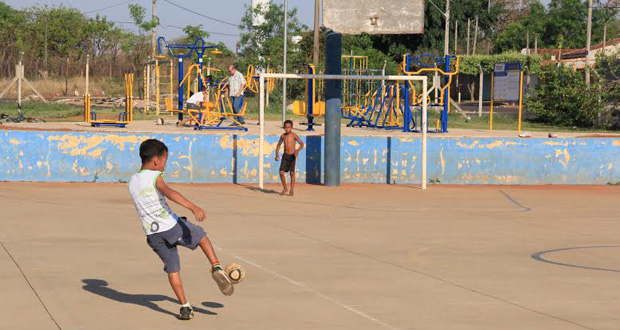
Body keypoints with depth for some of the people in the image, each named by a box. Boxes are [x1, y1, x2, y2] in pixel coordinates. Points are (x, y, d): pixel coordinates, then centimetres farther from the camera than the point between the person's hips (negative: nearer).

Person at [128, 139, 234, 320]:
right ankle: (216, 267, 4)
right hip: (172, 227, -5)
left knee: (172, 268, 14)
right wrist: (192, 207, -38)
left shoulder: (132, 181, 12)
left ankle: (185, 307, 12)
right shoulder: (154, 176, -8)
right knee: (201, 235, 21)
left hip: (153, 235, 5)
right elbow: (169, 192, -27)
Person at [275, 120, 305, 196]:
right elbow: (278, 145, 20)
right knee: (281, 172, -6)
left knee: (292, 173, -3)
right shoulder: (283, 136, 7)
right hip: (285, 156, 4)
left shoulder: (294, 135, -7)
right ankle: (285, 188, 12)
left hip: (292, 156, -4)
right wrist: (277, 154, 7)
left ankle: (291, 191, 6)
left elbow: (302, 144, -10)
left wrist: (297, 150, -28)